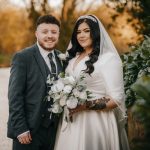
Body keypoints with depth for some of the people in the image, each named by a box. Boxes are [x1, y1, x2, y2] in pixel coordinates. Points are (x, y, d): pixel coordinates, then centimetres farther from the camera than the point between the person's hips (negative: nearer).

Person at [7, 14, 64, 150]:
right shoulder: (22, 57, -8)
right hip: (29, 130, -5)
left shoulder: (62, 58, 8)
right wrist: (20, 128, -16)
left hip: (54, 129, 5)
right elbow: (15, 95, -12)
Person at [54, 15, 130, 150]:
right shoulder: (74, 57, 11)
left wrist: (86, 106, -22)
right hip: (72, 122, 6)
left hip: (95, 122, -6)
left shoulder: (109, 58, -11)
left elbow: (116, 99, -14)